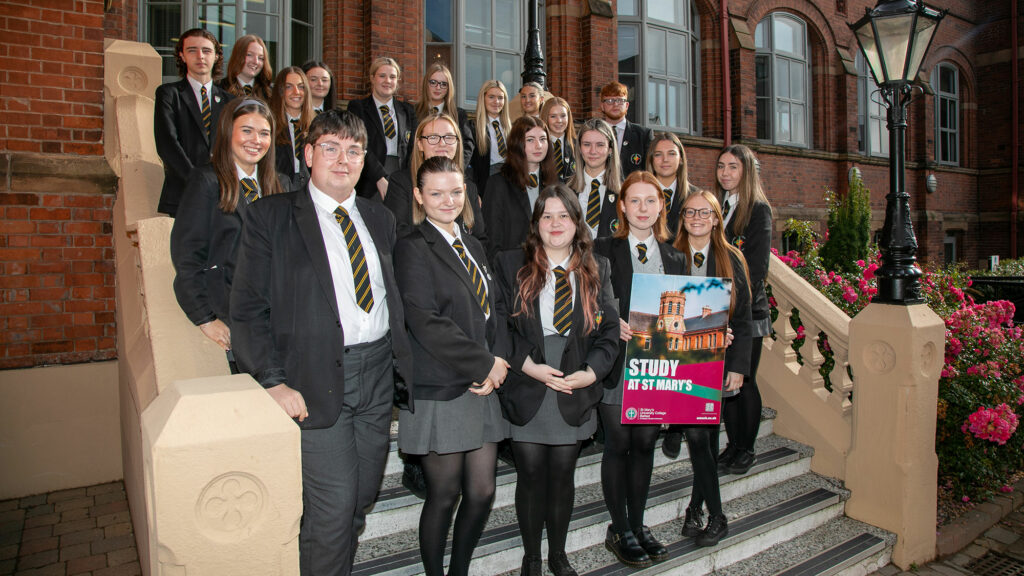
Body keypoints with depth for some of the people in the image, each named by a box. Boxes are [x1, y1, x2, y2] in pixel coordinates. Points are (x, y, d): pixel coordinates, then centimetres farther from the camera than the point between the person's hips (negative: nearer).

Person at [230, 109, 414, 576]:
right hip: (316, 380, -4)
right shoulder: (271, 216, -1)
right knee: (333, 506, -2)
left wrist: (403, 361, 6)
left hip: (379, 374, 5)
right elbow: (248, 309, -5)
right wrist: (273, 381, -14)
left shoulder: (380, 218, 14)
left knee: (362, 500, 15)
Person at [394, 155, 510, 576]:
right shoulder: (414, 248, -7)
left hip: (482, 387, 7)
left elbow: (491, 312, 14)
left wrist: (494, 366, -3)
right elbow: (425, 321, -17)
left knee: (482, 492, 11)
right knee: (444, 495, 6)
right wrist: (485, 365, -12)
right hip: (440, 392, -6)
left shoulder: (473, 247, 16)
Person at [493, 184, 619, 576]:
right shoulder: (510, 265, 1)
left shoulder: (596, 270, 7)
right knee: (531, 476, 7)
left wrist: (591, 371, -9)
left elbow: (610, 328, 4)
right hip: (526, 391, -1)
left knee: (563, 476, 11)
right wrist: (527, 365, -14)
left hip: (574, 392, 2)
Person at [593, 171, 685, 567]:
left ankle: (638, 525, 29)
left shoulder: (674, 257, 12)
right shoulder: (603, 250, -1)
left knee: (645, 442, 12)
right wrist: (612, 323, -22)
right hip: (618, 364, -4)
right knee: (618, 443, 5)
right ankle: (619, 530, 21)